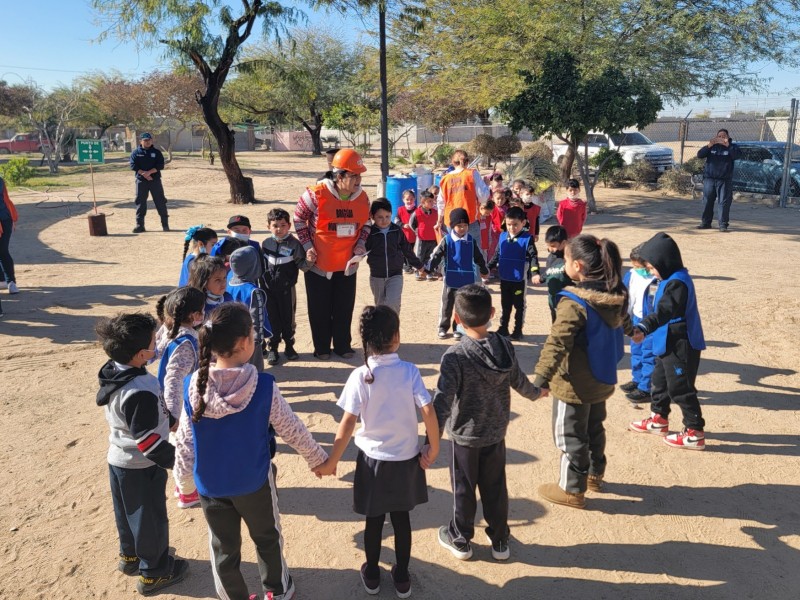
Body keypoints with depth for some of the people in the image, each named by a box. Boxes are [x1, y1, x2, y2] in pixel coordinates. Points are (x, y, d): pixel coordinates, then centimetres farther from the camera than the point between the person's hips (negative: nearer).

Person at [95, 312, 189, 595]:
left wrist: (169, 419, 16)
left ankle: (130, 556, 48)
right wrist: (177, 460, -20)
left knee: (128, 513, 27)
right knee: (150, 518, 11)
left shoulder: (113, 374, -5)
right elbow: (148, 440, -30)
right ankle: (154, 573, 28)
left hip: (118, 459, 8)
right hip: (141, 466, -8)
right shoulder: (140, 391, -34)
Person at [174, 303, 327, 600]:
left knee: (224, 548, 20)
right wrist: (318, 458, 7)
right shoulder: (263, 386, -22)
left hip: (210, 485, 2)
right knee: (267, 538, 24)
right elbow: (292, 429, -10)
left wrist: (182, 475, 13)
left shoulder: (193, 386, -15)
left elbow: (184, 439, -5)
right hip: (254, 482, -1)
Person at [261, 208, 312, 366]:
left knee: (288, 318, 10)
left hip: (287, 289, -2)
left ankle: (289, 346, 26)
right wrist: (262, 285, 8)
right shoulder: (266, 244, 1)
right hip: (269, 289, 2)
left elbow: (302, 266, -6)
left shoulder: (294, 244, -8)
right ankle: (273, 348, 20)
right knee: (272, 318, 8)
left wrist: (309, 261, -26)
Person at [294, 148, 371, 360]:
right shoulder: (316, 194, -18)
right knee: (320, 309, 9)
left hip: (347, 264, 3)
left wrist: (360, 243, -3)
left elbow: (366, 223, 13)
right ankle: (321, 348, 25)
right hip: (319, 263, -3)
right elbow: (299, 219, -5)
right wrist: (307, 246, -10)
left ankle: (342, 345, 28)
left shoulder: (362, 197, -4)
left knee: (344, 307, 11)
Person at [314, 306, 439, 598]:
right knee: (401, 518, 19)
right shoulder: (410, 371, -14)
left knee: (374, 520, 18)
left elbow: (347, 425, -16)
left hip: (373, 459, -1)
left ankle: (372, 575, 37)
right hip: (406, 458, 1)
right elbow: (429, 412, -16)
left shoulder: (360, 376, -16)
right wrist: (433, 448, -1)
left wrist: (331, 461, -6)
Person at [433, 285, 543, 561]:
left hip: (465, 436, -4)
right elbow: (517, 380, 7)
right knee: (495, 488, 20)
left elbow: (443, 401, -28)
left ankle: (460, 540, 33)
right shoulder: (505, 346, -9)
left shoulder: (455, 356, -25)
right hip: (496, 433, 4)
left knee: (464, 490, 15)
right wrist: (536, 393, 28)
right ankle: (500, 541, 35)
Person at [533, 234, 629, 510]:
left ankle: (572, 490, 21)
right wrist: (632, 330, 42)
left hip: (574, 385, -8)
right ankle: (595, 474, 44)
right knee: (594, 428, 26)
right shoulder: (616, 295, -2)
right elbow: (621, 320, 21)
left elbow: (557, 342, -36)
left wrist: (541, 377, -38)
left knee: (570, 436, 8)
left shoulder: (574, 303, -28)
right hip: (603, 380, 8)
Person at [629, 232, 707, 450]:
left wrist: (644, 328, -49)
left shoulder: (677, 283, -23)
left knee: (681, 389, -2)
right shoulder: (672, 279, 10)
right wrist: (645, 327, 32)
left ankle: (695, 433, 9)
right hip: (668, 345, 11)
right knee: (659, 381, 23)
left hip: (681, 348, -11)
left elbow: (664, 311, -38)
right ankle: (659, 419, 39)